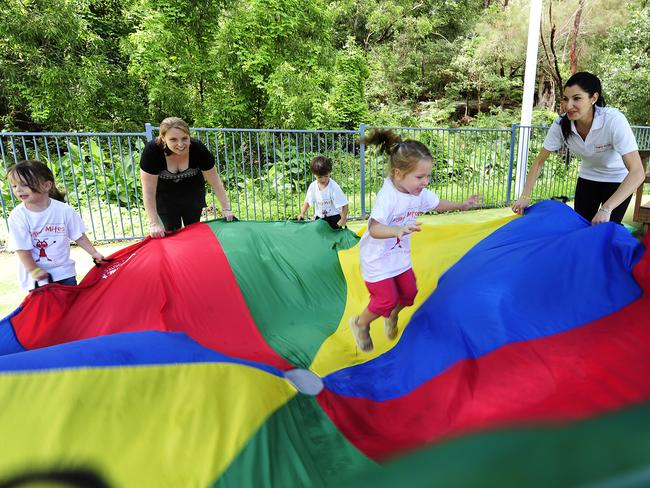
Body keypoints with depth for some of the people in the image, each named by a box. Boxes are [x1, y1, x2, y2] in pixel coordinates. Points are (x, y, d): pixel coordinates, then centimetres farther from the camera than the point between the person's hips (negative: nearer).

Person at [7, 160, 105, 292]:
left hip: (64, 272, 1)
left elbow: (79, 236, -1)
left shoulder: (64, 210, -11)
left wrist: (94, 253, -1)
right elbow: (22, 248, -12)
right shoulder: (17, 216, -13)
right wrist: (33, 271, -15)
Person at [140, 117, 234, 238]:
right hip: (165, 197, -1)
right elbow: (148, 190, -28)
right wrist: (154, 223, -31)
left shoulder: (198, 149, -29)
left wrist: (225, 209, -21)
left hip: (193, 194, 1)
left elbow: (215, 181, -20)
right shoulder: (152, 150, -31)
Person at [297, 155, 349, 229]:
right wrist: (302, 213, -3)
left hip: (334, 218, -4)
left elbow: (344, 204, -19)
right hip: (319, 218, 5)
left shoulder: (334, 187, -20)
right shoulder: (313, 186, -6)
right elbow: (308, 201, 8)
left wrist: (343, 219, -23)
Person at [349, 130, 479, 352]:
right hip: (377, 258, -7)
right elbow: (374, 229, -43)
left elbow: (438, 205, 14)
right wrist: (399, 230, -58)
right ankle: (360, 324, 23)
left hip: (400, 255, 8)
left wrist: (462, 205, 6)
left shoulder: (421, 193, -7)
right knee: (386, 299, -5)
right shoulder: (387, 197, -32)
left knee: (409, 294, 15)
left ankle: (392, 316, 47)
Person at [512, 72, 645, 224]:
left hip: (617, 180, -3)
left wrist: (606, 209, -44)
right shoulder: (561, 124, -23)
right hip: (588, 177, 3)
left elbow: (637, 173, -36)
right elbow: (539, 161, -11)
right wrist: (525, 196, -20)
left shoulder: (614, 120, -34)